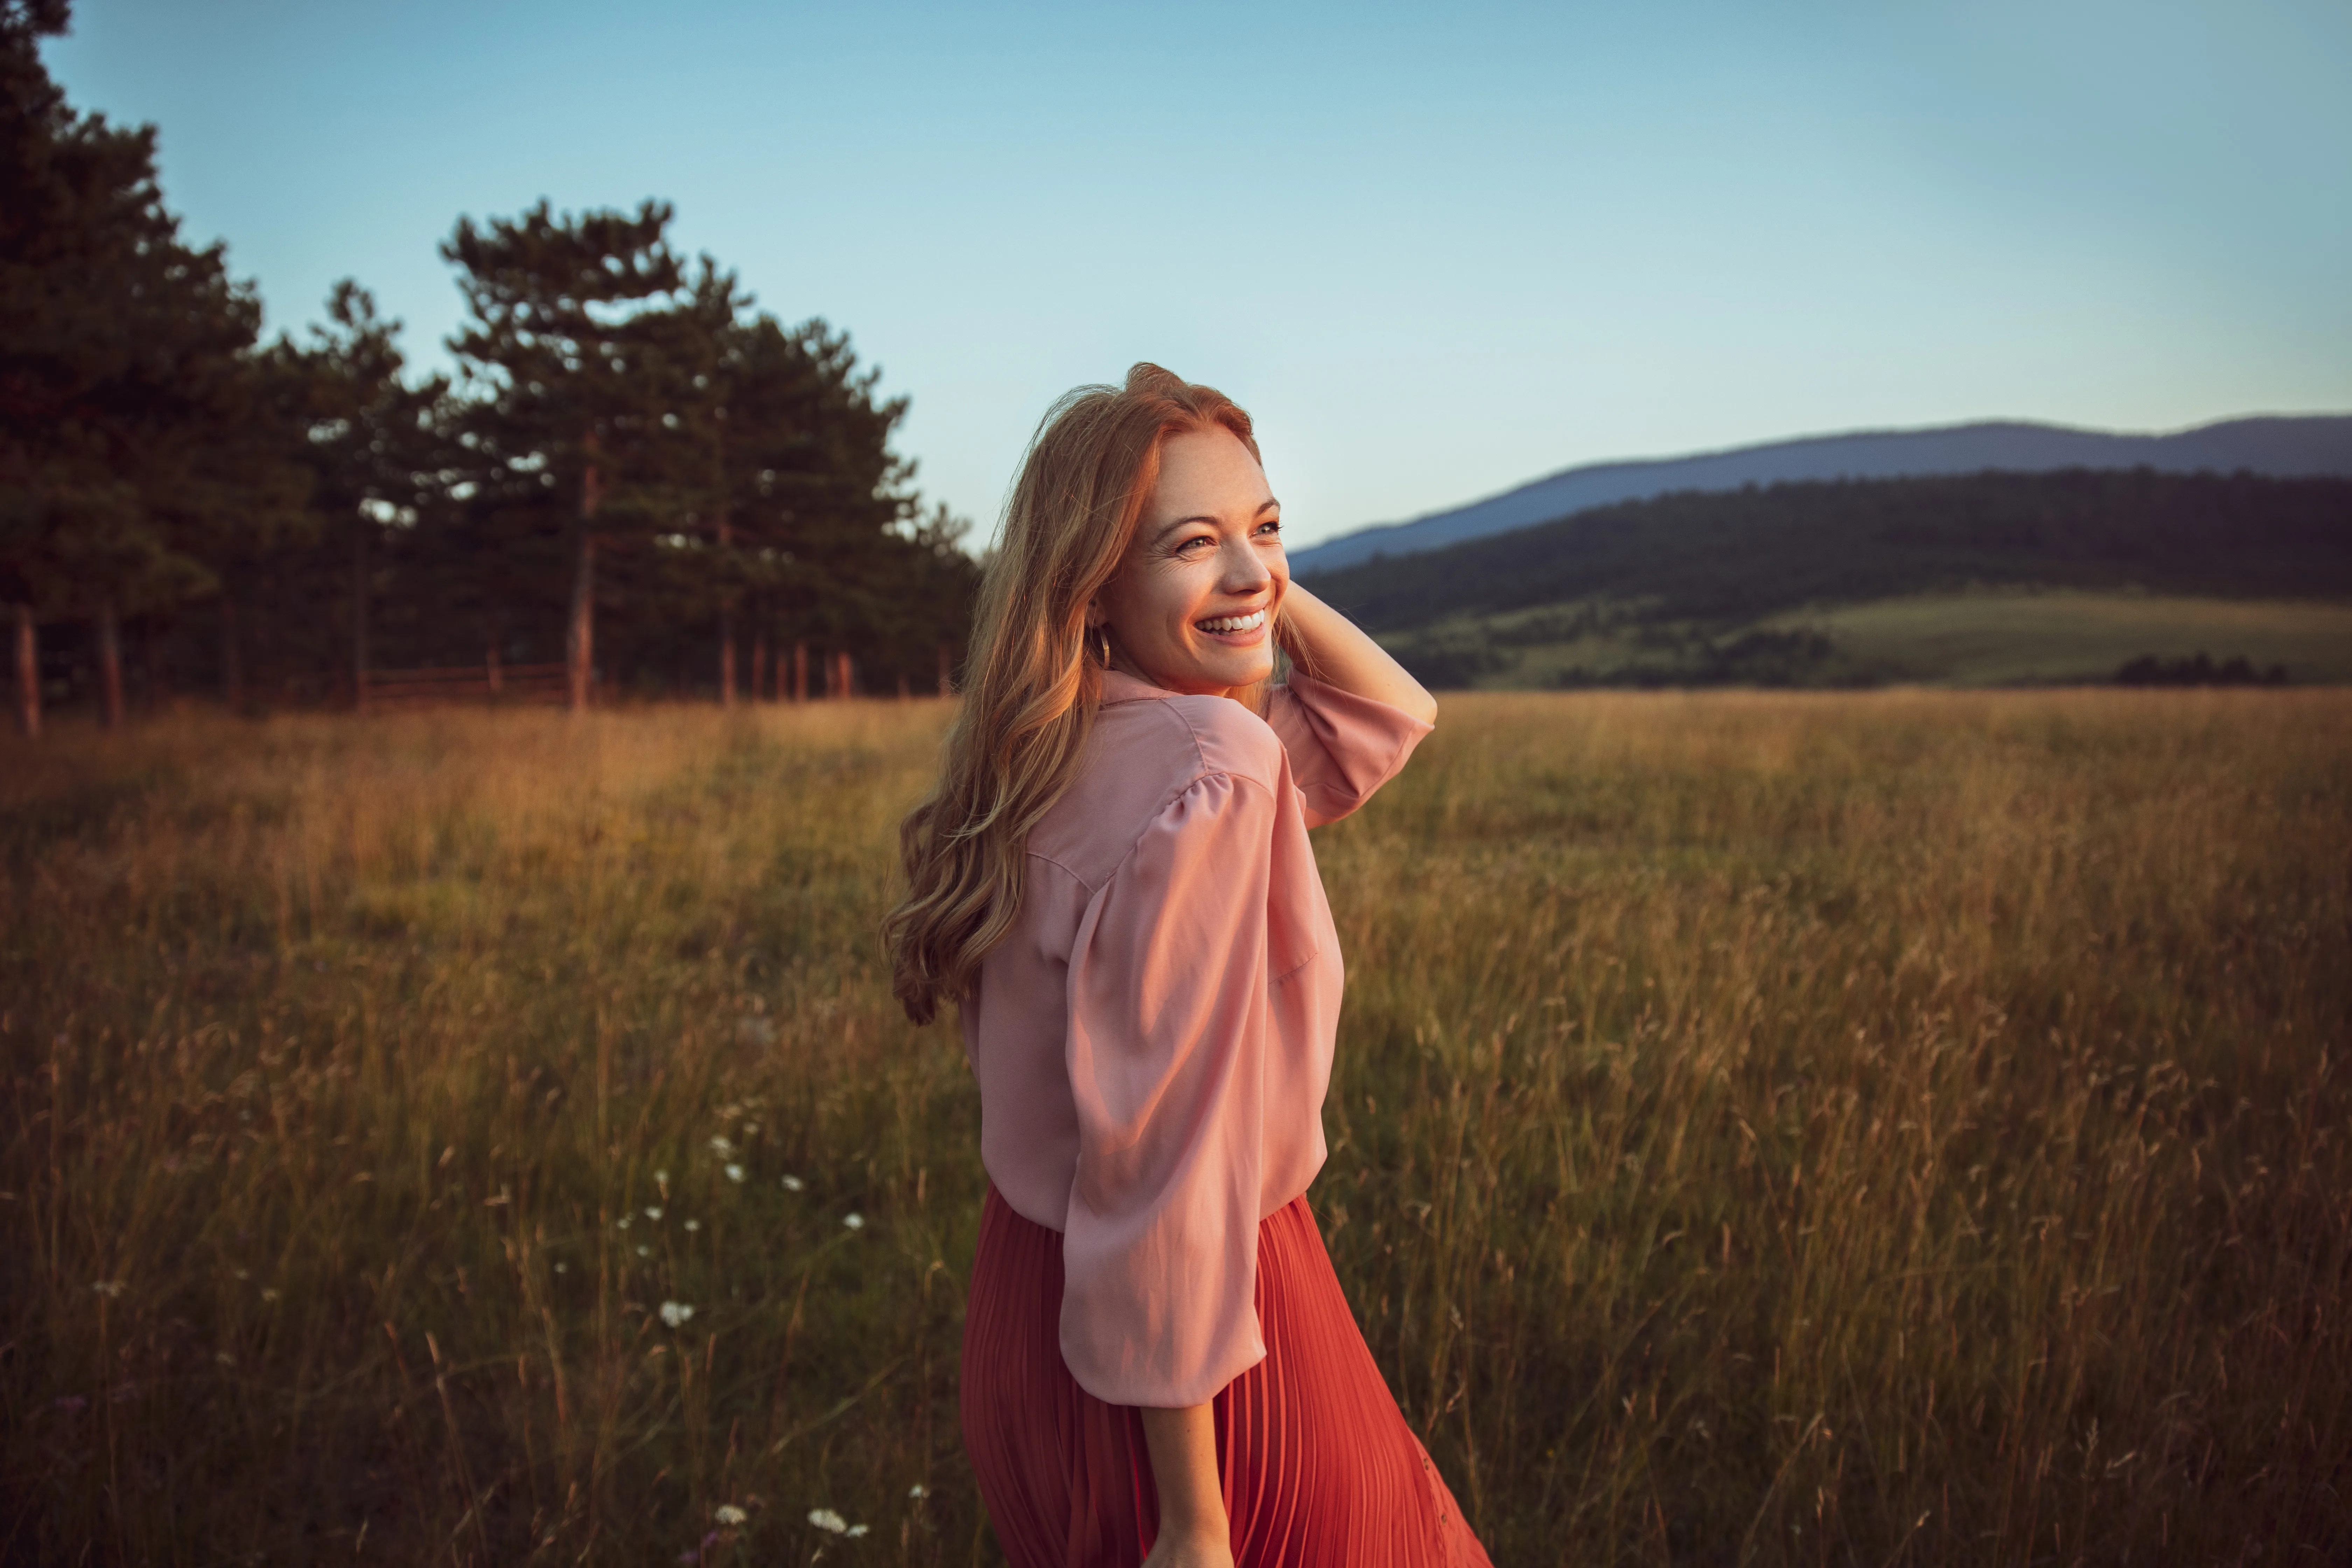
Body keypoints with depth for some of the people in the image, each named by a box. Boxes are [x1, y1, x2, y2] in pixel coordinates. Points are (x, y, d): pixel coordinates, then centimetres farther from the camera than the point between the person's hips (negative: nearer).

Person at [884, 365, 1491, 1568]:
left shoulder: (1080, 751, 2)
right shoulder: (1213, 763, -25)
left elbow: (1388, 715, 14)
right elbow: (1168, 1163, -27)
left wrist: (1252, 573, -1)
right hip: (1177, 1363, -8)